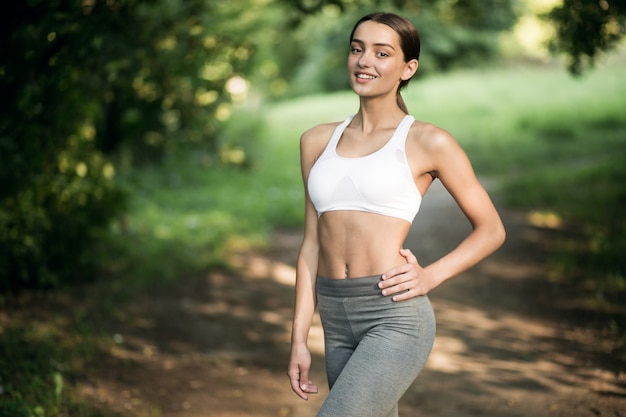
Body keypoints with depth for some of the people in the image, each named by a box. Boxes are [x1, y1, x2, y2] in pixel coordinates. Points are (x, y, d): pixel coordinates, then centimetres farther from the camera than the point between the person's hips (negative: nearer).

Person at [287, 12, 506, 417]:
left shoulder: (428, 143, -2)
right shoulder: (318, 141, 11)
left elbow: (491, 229, 5)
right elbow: (313, 243, 12)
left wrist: (430, 276, -9)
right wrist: (299, 339, 9)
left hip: (395, 320, -6)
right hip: (338, 323, 6)